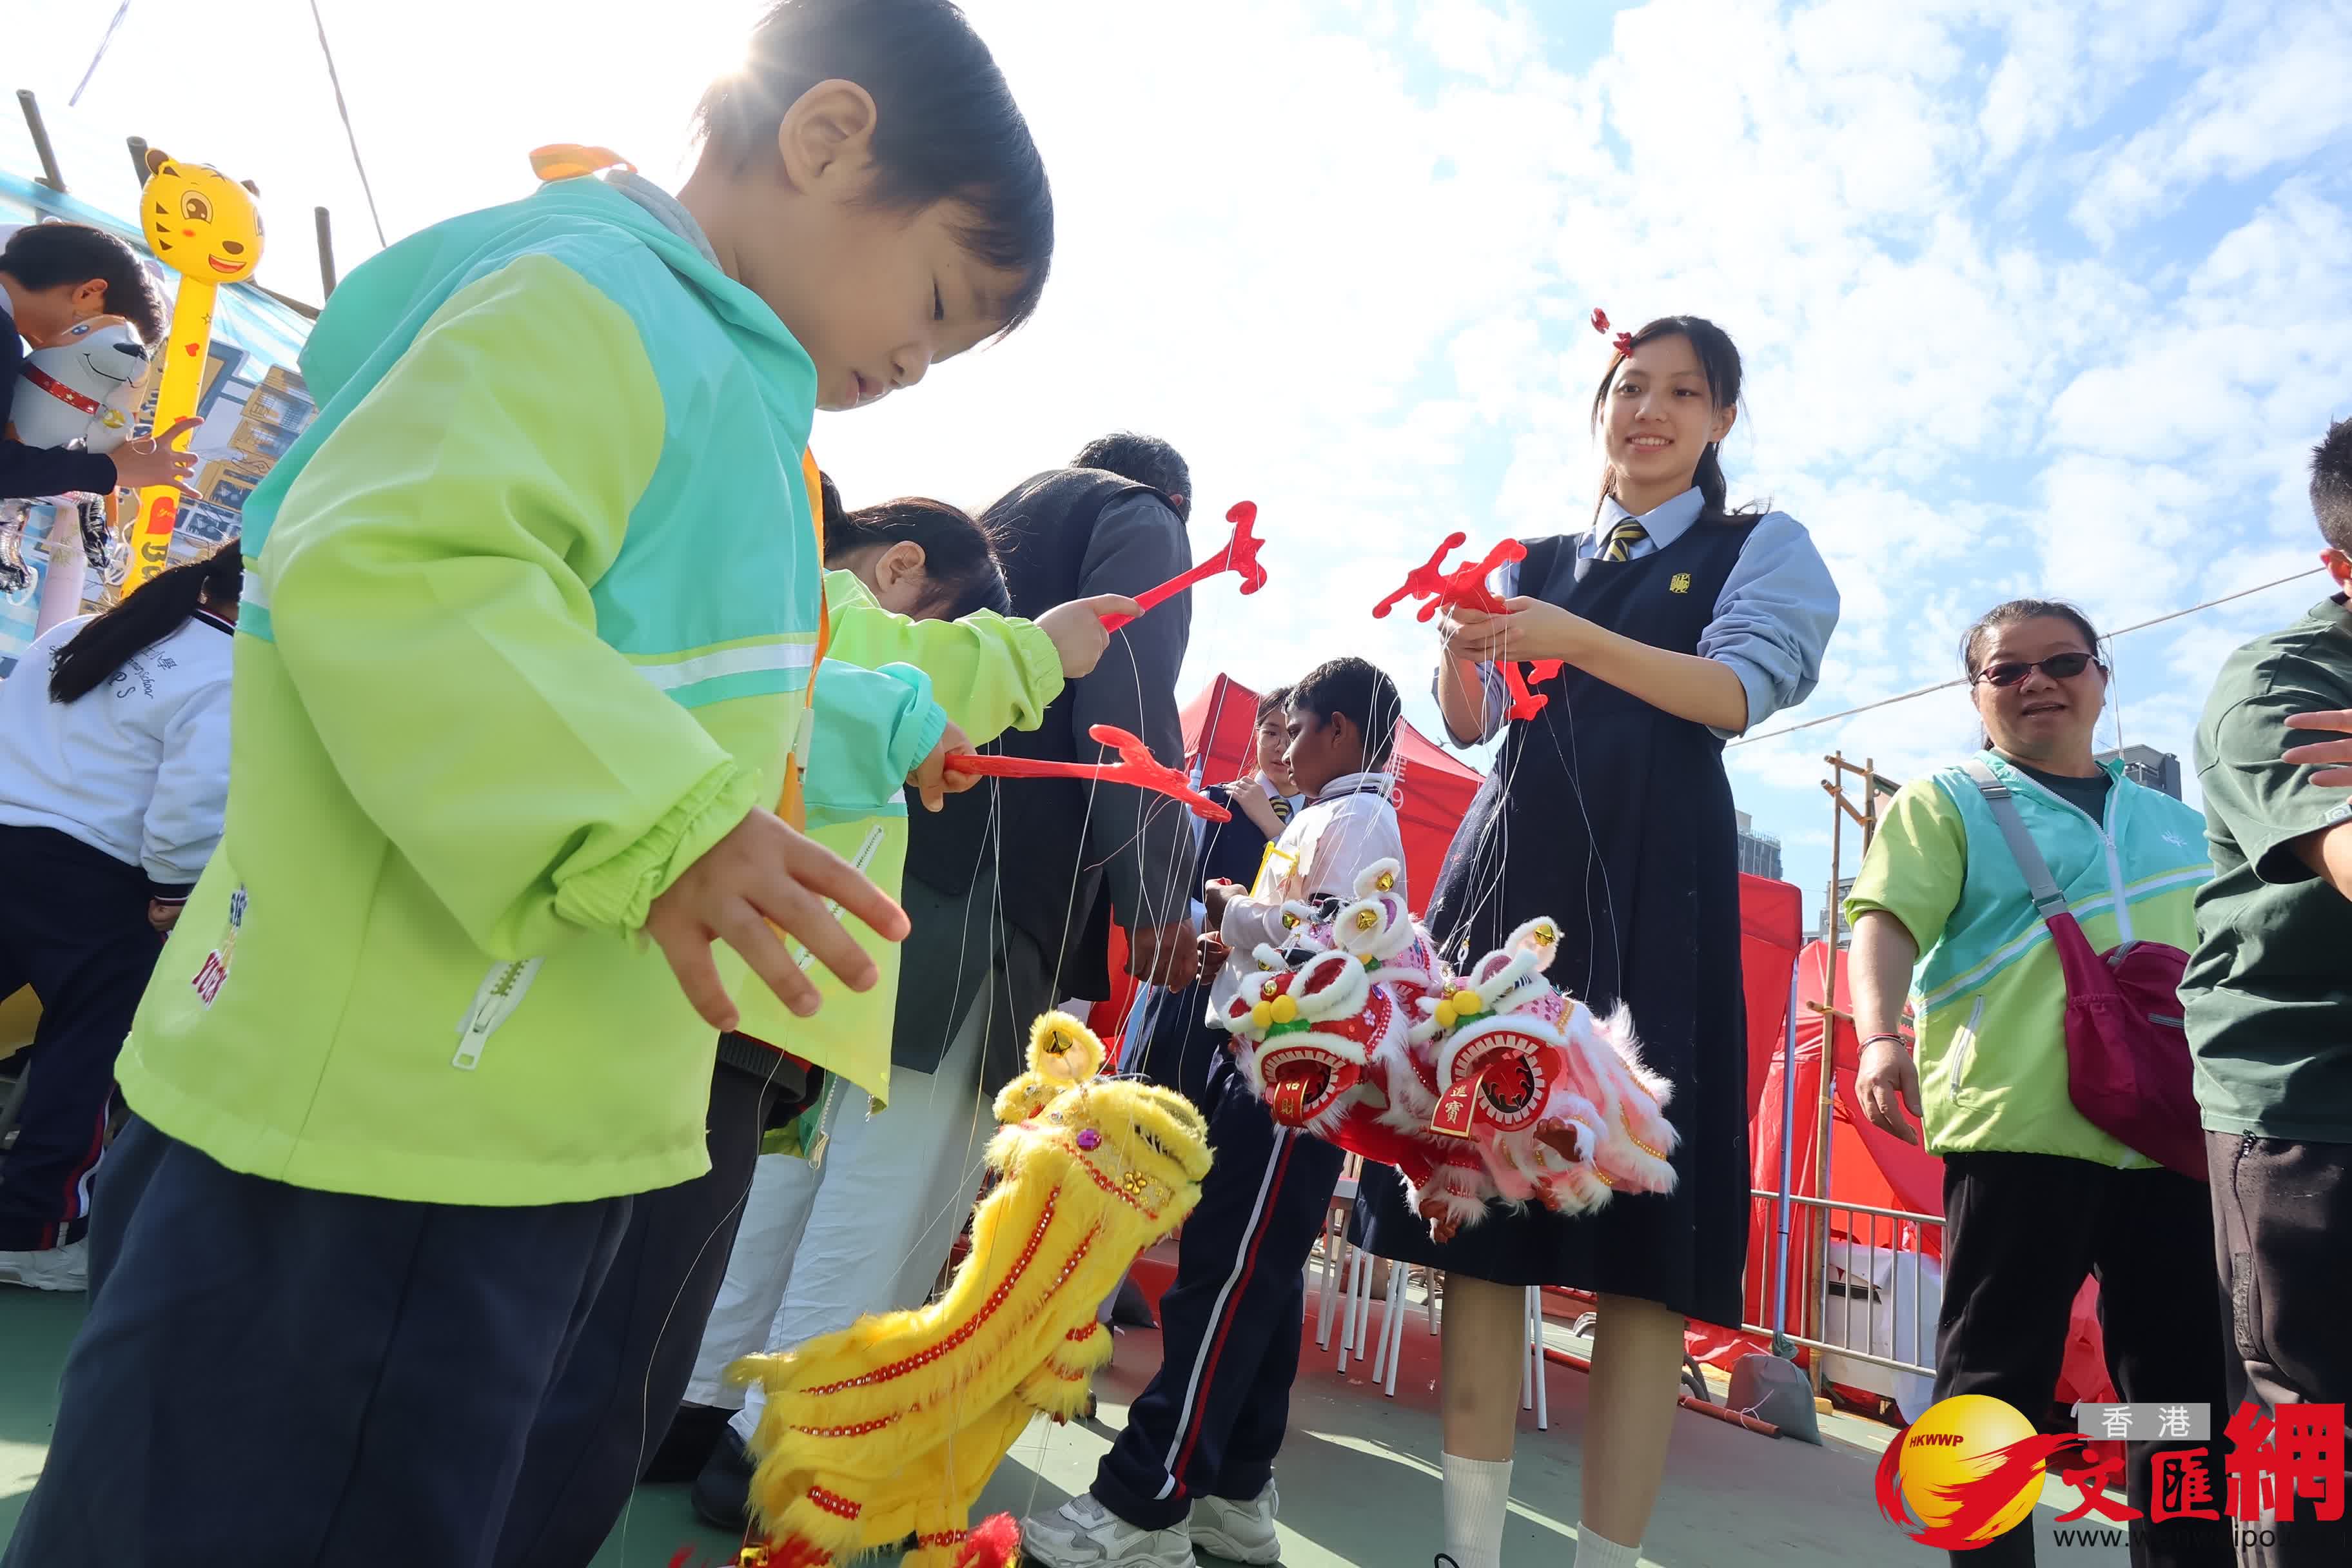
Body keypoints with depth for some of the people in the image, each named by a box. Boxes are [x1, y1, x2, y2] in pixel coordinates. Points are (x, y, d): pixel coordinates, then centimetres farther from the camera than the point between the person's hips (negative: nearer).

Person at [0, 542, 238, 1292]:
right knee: (89, 1045, 5)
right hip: (92, 877, -8)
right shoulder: (228, 685, -15)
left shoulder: (78, 633, 14)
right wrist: (175, 892, -7)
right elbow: (194, 803, -21)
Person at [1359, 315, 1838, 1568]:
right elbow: (1471, 724, 15)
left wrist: (1573, 640, -17)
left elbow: (1737, 691, -5)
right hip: (1506, 874, 4)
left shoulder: (1761, 546, 13)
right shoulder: (1538, 563, 22)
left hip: (1652, 886, -3)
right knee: (1477, 1201, 0)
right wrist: (1464, 643, -6)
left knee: (1640, 1231, -8)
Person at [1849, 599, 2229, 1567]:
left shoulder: (2178, 824, 22)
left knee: (2187, 1382, 9)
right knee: (1996, 1377, -1)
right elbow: (1888, 923, -9)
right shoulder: (1944, 805, 6)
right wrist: (1880, 1038, -26)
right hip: (2015, 1127, -5)